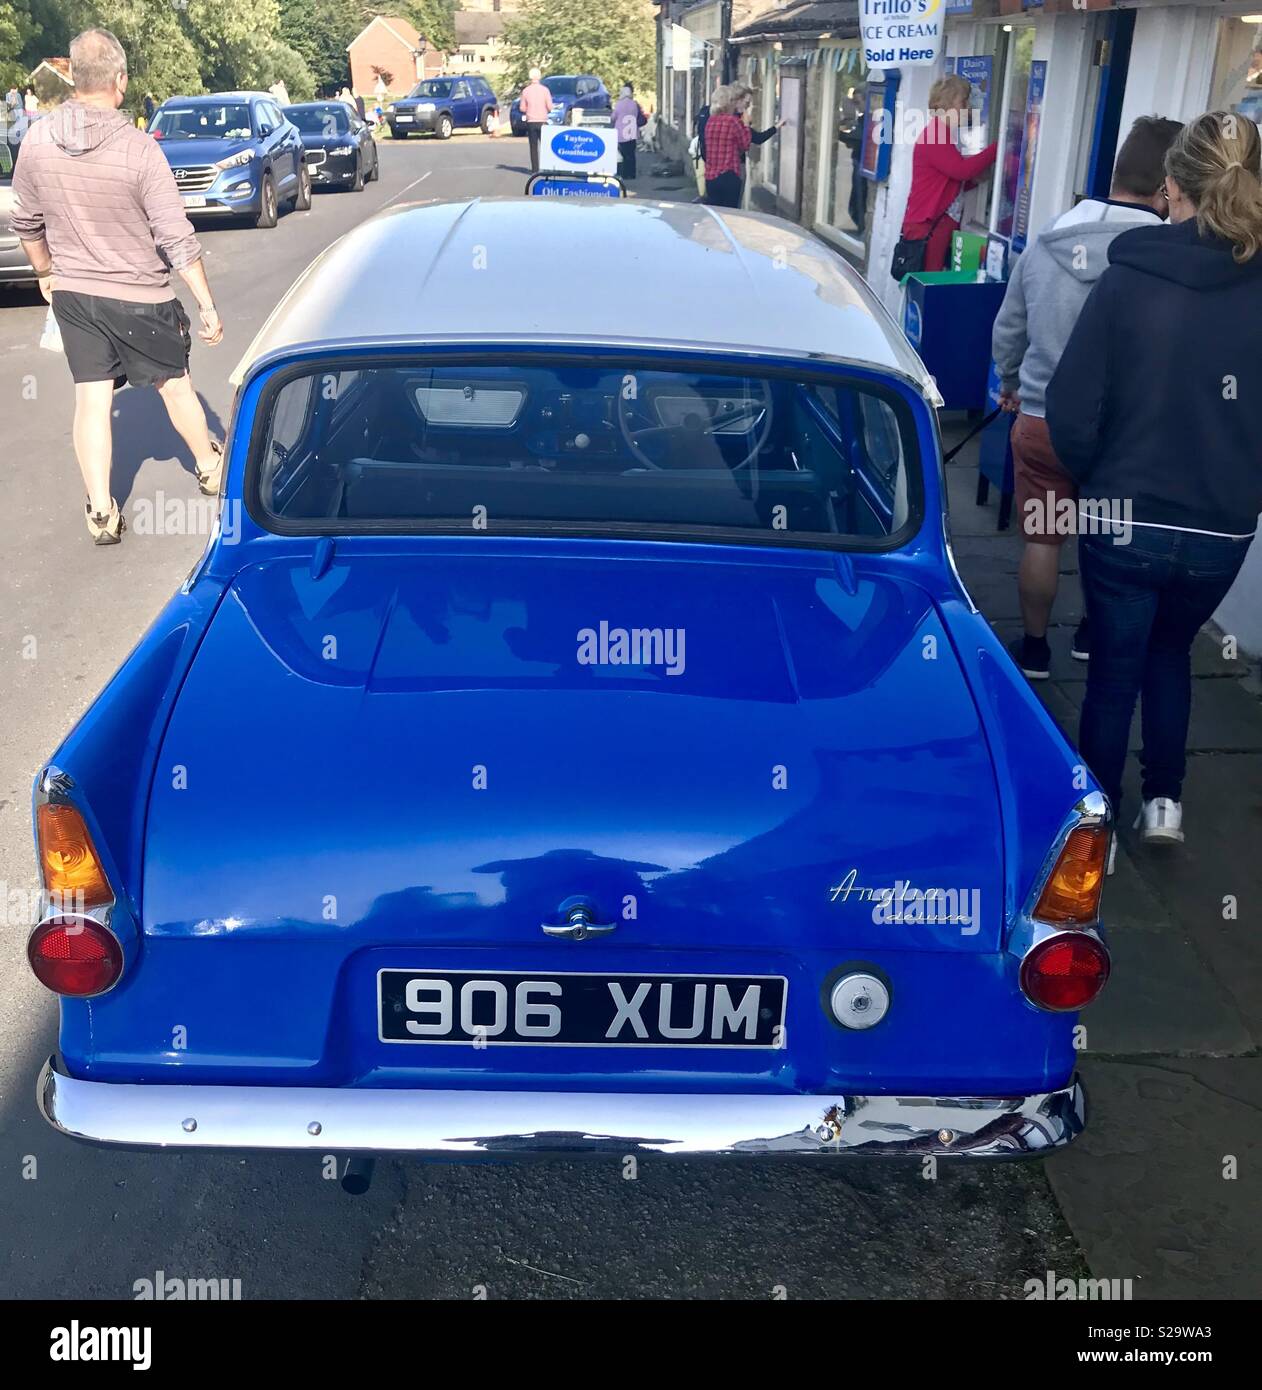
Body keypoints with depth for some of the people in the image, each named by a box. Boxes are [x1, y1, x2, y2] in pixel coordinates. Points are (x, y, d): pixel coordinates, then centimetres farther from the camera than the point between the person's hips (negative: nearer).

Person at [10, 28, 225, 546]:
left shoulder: (37, 140, -5)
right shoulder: (138, 148, -20)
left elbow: (26, 223, 7)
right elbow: (176, 239, -18)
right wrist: (208, 305, -11)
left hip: (72, 294, 4)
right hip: (139, 296, -4)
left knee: (91, 399, 8)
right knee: (175, 385, 17)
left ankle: (101, 513, 8)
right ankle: (210, 468, 36)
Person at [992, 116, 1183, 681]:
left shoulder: (1045, 243, -2)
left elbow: (1007, 327, 11)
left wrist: (1009, 381, 28)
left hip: (1039, 421, 3)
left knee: (1042, 539, 14)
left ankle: (1034, 647, 25)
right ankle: (1093, 634, 36)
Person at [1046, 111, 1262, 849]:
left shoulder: (1129, 278, -13)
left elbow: (1071, 409, -12)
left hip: (1127, 520, -2)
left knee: (1115, 666, 15)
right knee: (1170, 650, 27)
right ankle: (1164, 798, 25)